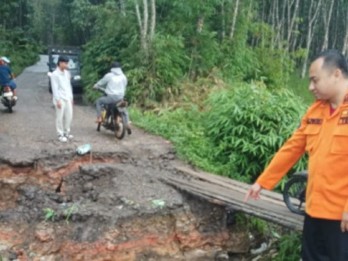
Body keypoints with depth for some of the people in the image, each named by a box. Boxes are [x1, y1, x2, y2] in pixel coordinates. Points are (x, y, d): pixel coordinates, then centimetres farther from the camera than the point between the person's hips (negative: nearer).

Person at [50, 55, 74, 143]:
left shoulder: (67, 73, 12)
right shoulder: (55, 74, -9)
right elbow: (55, 88, -12)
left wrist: (71, 97, 16)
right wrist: (58, 100, -16)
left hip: (68, 98, 7)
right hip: (60, 99, -7)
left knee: (69, 116, 10)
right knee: (60, 117, -2)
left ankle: (66, 132, 23)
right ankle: (60, 134, 5)